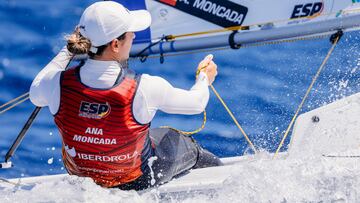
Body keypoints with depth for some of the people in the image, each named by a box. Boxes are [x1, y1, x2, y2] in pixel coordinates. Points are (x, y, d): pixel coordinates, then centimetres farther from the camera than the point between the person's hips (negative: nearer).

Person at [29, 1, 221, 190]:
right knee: (188, 145, 26)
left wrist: (66, 52, 12)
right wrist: (204, 77, 10)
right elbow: (196, 103, -13)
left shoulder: (59, 83, -26)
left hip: (79, 175, 3)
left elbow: (35, 95, 1)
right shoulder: (145, 89, -33)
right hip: (136, 181, -3)